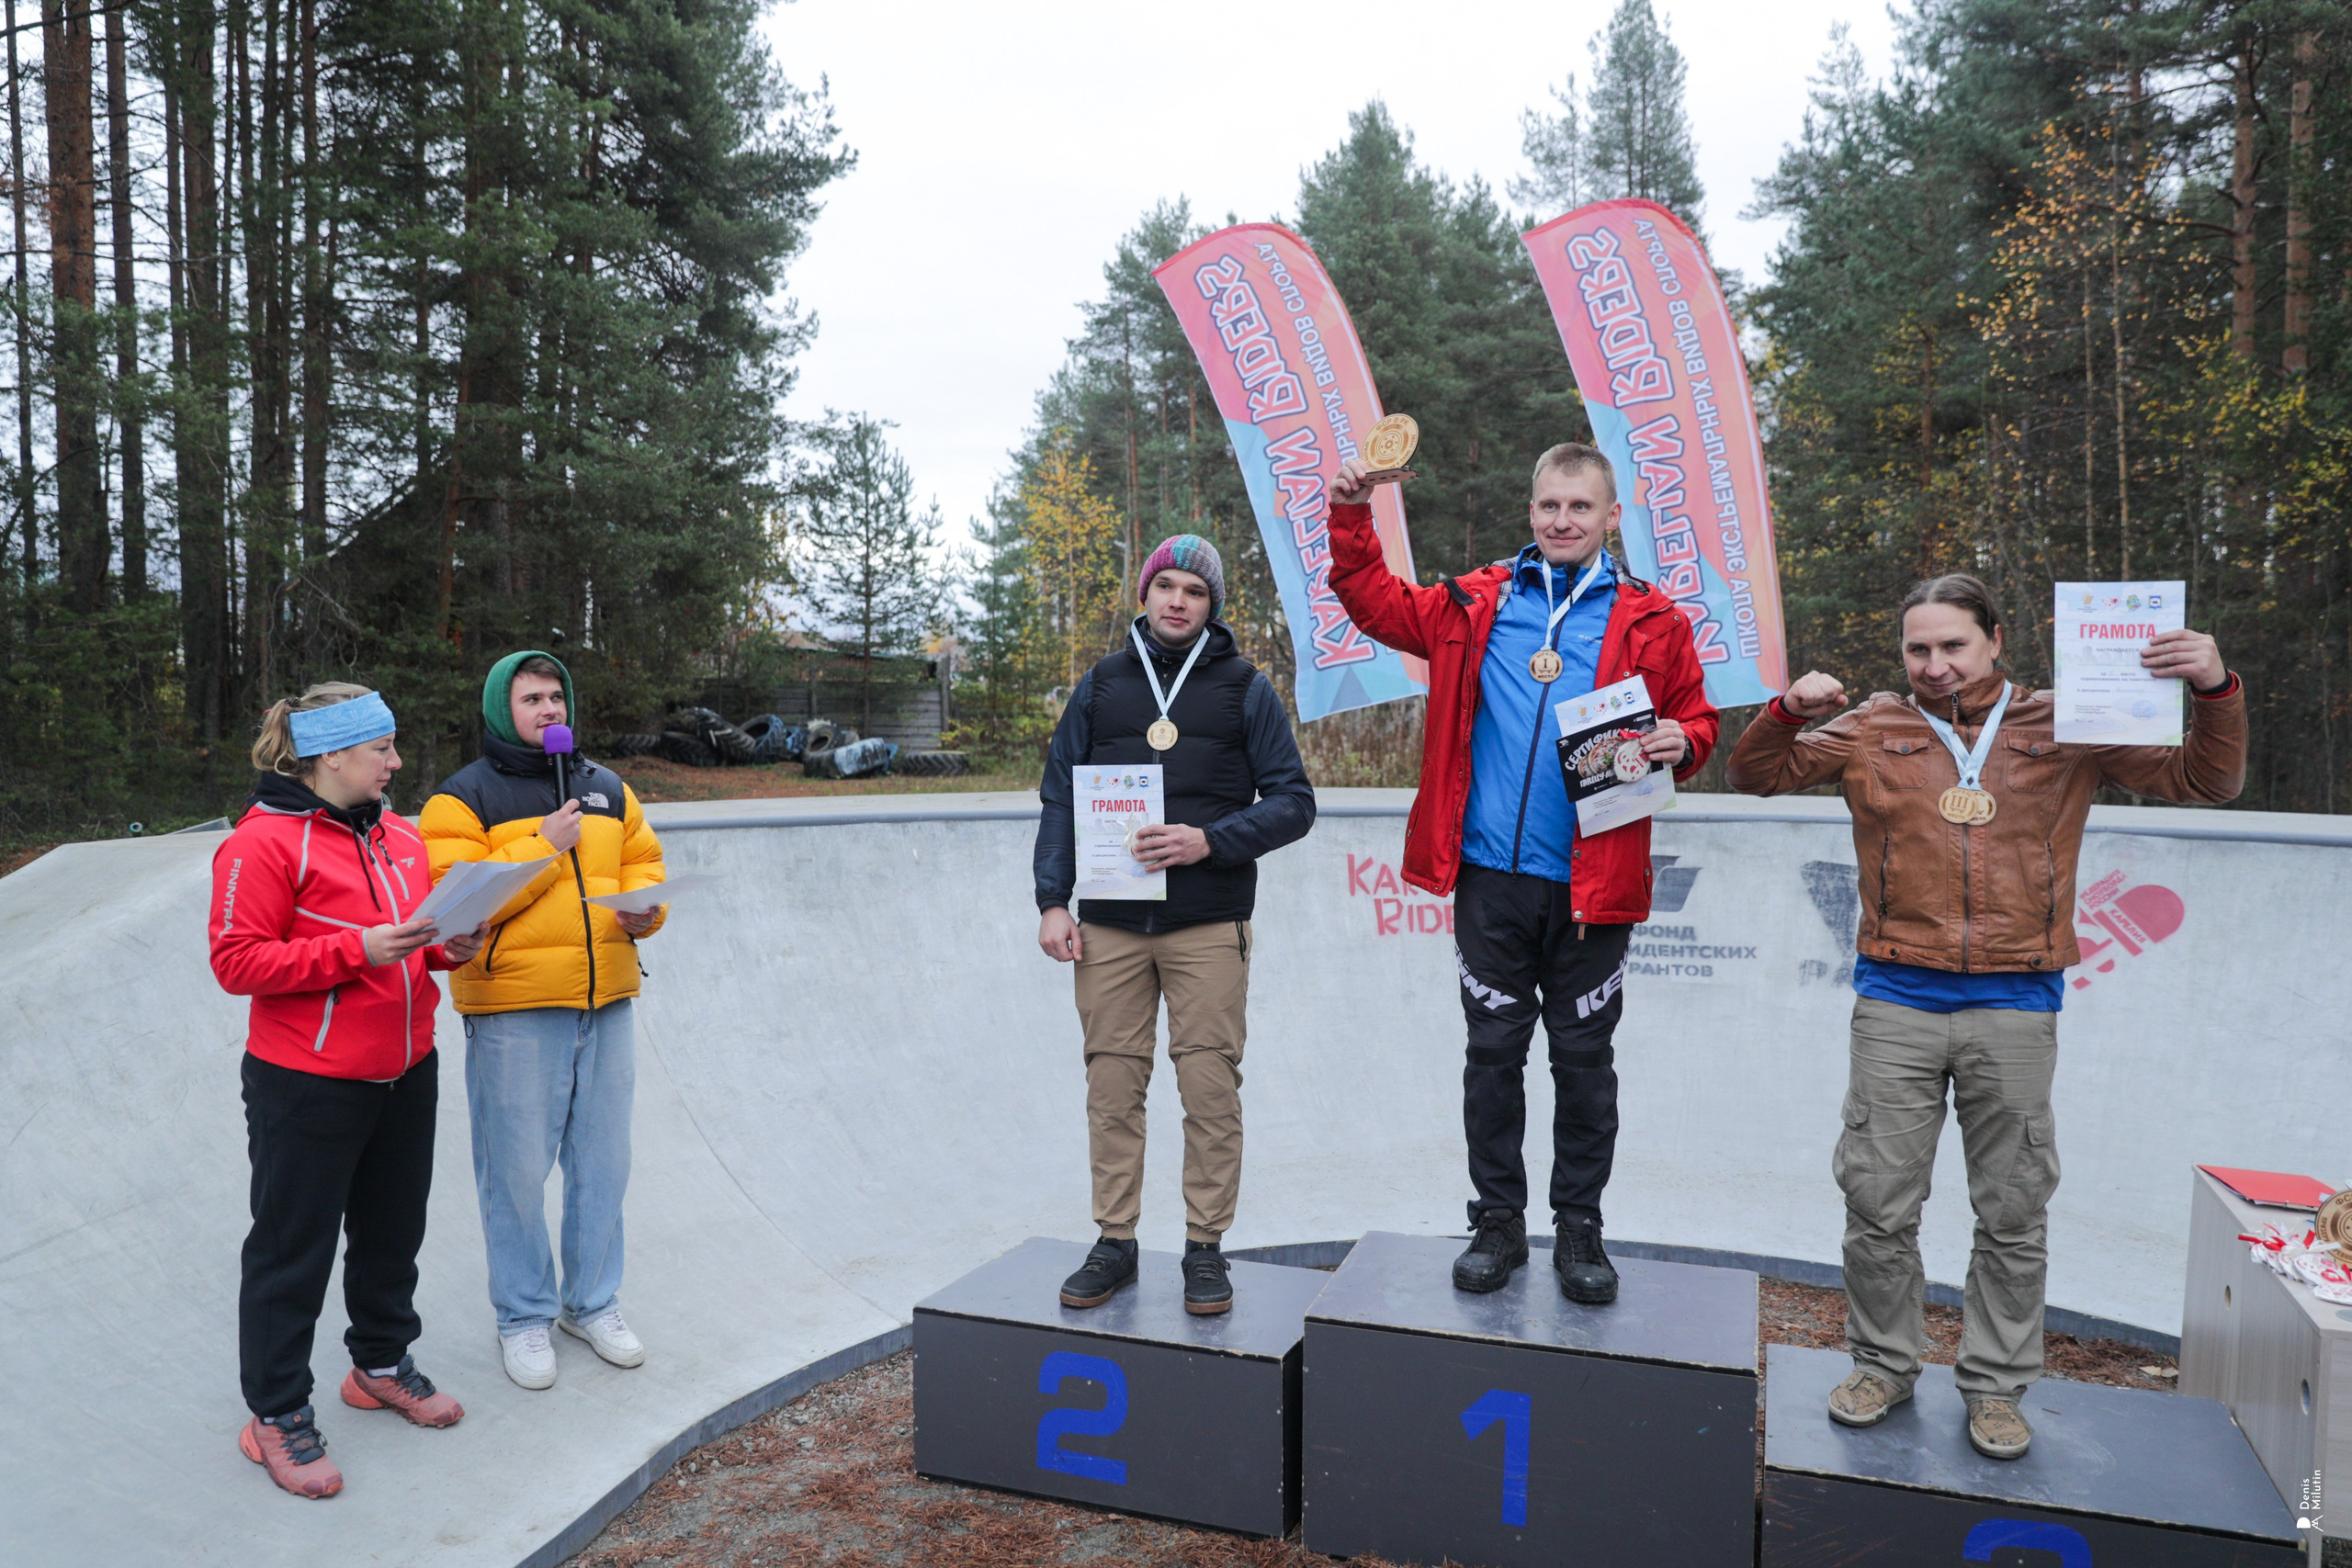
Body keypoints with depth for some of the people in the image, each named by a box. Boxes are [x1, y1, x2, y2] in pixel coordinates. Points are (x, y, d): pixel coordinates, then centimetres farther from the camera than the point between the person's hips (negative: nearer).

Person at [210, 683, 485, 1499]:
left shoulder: (398, 833, 9)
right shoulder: (262, 843, -14)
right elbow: (237, 963, -17)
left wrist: (447, 947, -2)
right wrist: (355, 949, -26)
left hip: (405, 1073, 7)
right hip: (308, 1087, -7)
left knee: (393, 1230, 18)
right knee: (293, 1248, 5)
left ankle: (382, 1364, 37)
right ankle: (276, 1414, 20)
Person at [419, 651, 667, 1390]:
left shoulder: (607, 789, 14)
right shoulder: (464, 797, -3)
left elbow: (643, 861, 18)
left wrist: (643, 908, -4)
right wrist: (542, 848, -17)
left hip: (606, 1001, 5)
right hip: (514, 1008, -5)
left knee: (603, 1162, 13)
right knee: (518, 1170, 3)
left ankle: (593, 1301, 30)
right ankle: (524, 1316, 22)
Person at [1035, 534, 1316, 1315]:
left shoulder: (1245, 688, 6)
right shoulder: (1101, 686, 12)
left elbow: (1293, 802, 2)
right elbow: (1059, 799, 12)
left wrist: (1211, 842, -13)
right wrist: (1053, 901, 2)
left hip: (1209, 928, -2)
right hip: (1109, 927, 2)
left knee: (1211, 1089, -1)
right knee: (1112, 1086, 5)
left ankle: (1206, 1248, 13)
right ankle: (1115, 1242, 17)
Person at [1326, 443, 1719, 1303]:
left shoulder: (1652, 621, 5)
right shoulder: (1477, 603, 8)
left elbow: (1695, 716, 10)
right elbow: (1376, 603, 17)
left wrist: (1680, 744, -12)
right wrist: (1352, 519, 6)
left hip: (1592, 883, -1)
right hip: (1490, 875, 1)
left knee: (1584, 1060, 10)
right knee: (1493, 1050, 10)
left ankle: (1579, 1228, 25)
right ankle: (1498, 1220, 24)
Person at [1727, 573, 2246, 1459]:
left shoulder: (2063, 731, 8)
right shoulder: (1873, 731, 8)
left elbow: (2204, 780, 11)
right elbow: (1756, 776, 10)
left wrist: (2215, 692, -6)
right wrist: (1790, 712, -8)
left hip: (2014, 1007, 0)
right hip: (1896, 1001, 0)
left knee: (2013, 1213, 9)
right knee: (1879, 1202, 5)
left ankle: (1995, 1387, 25)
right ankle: (1884, 1364, 24)